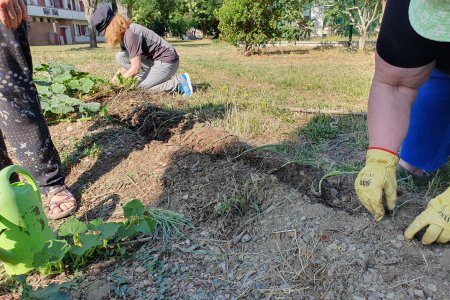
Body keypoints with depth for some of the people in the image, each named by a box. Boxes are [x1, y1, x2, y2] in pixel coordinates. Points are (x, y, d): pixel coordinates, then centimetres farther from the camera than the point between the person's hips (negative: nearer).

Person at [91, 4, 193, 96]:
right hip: (153, 59, 9)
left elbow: (135, 68, -22)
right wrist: (116, 75, 0)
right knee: (120, 57, 0)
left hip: (167, 60, -9)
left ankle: (179, 83, -8)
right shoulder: (123, 33, 4)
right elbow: (127, 61, 10)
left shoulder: (130, 34, -23)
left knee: (139, 87, -11)